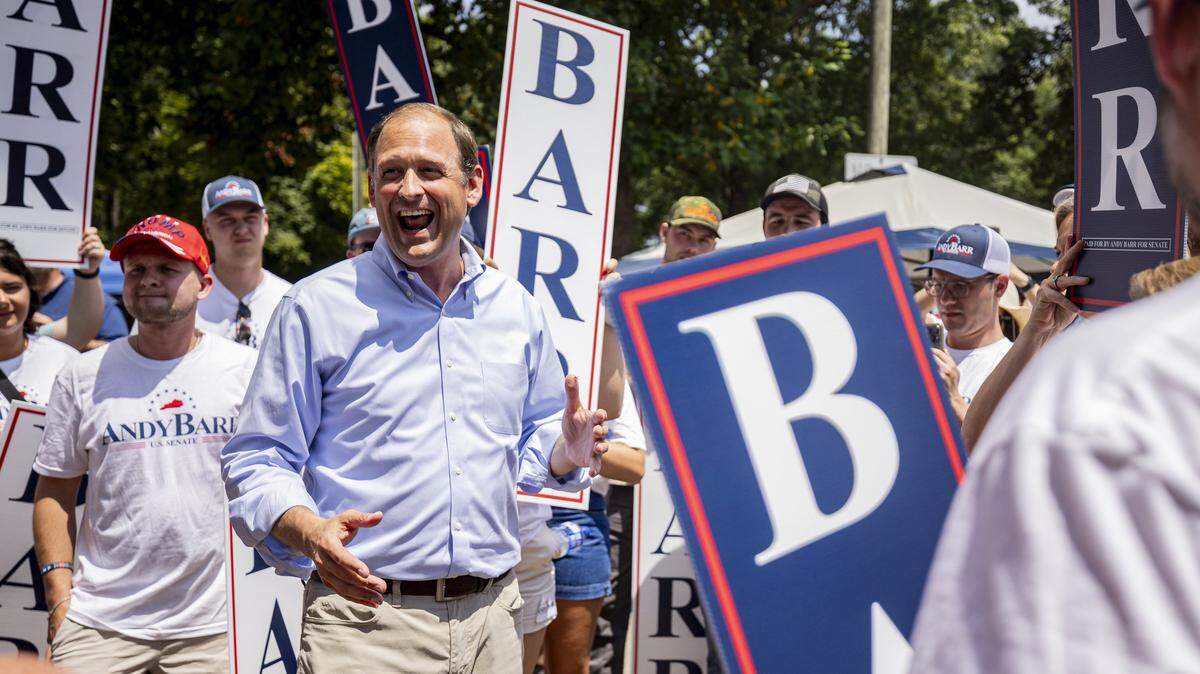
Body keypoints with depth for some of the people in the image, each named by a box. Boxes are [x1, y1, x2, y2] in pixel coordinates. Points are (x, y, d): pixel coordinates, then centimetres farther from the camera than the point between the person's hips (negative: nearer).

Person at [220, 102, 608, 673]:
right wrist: (308, 531, -22)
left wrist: (566, 453, -2)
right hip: (364, 619, -4)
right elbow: (256, 461, -3)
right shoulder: (316, 307, -3)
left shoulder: (517, 309, 10)